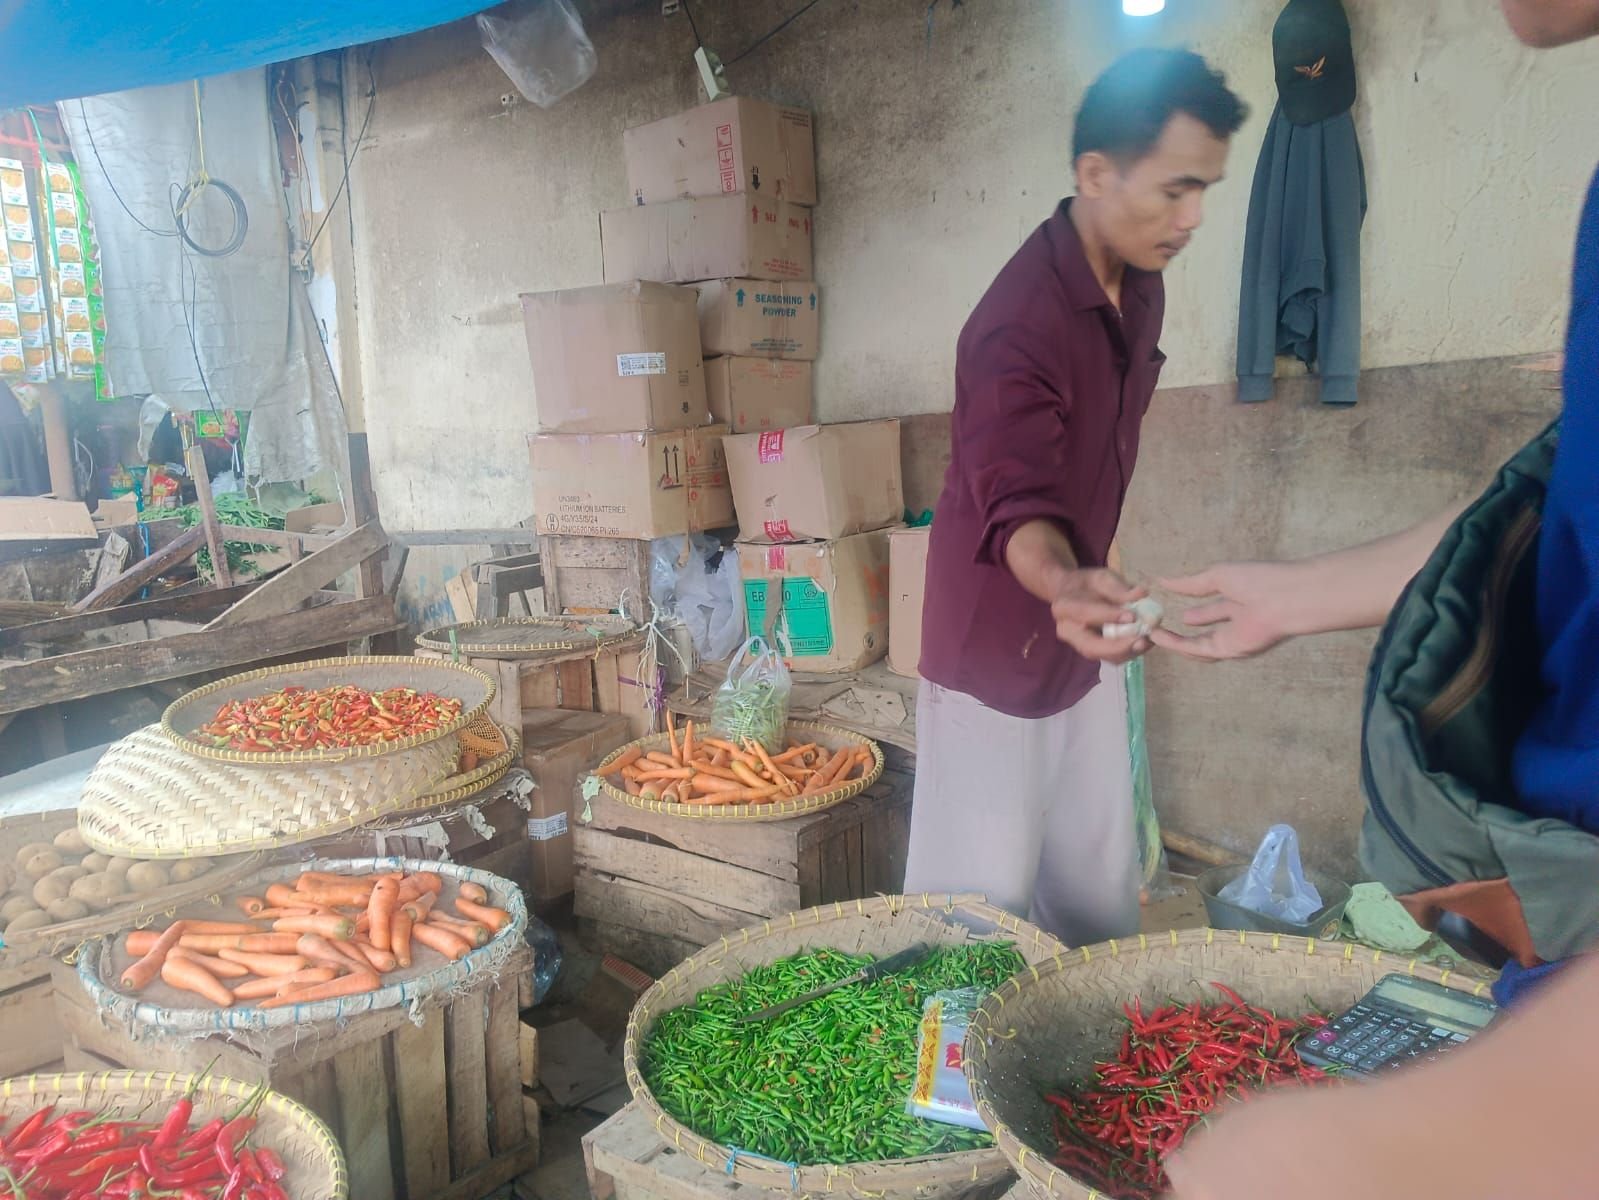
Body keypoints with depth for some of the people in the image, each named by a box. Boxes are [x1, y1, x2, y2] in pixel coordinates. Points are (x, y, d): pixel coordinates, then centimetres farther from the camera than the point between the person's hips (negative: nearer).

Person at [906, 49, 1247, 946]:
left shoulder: (1141, 287, 2)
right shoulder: (1019, 325, -25)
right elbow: (1015, 504, -36)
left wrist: (1089, 590, 13)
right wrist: (1064, 584, -56)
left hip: (1081, 634, 8)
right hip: (998, 645, -8)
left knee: (1101, 888, 18)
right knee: (984, 904, 2)